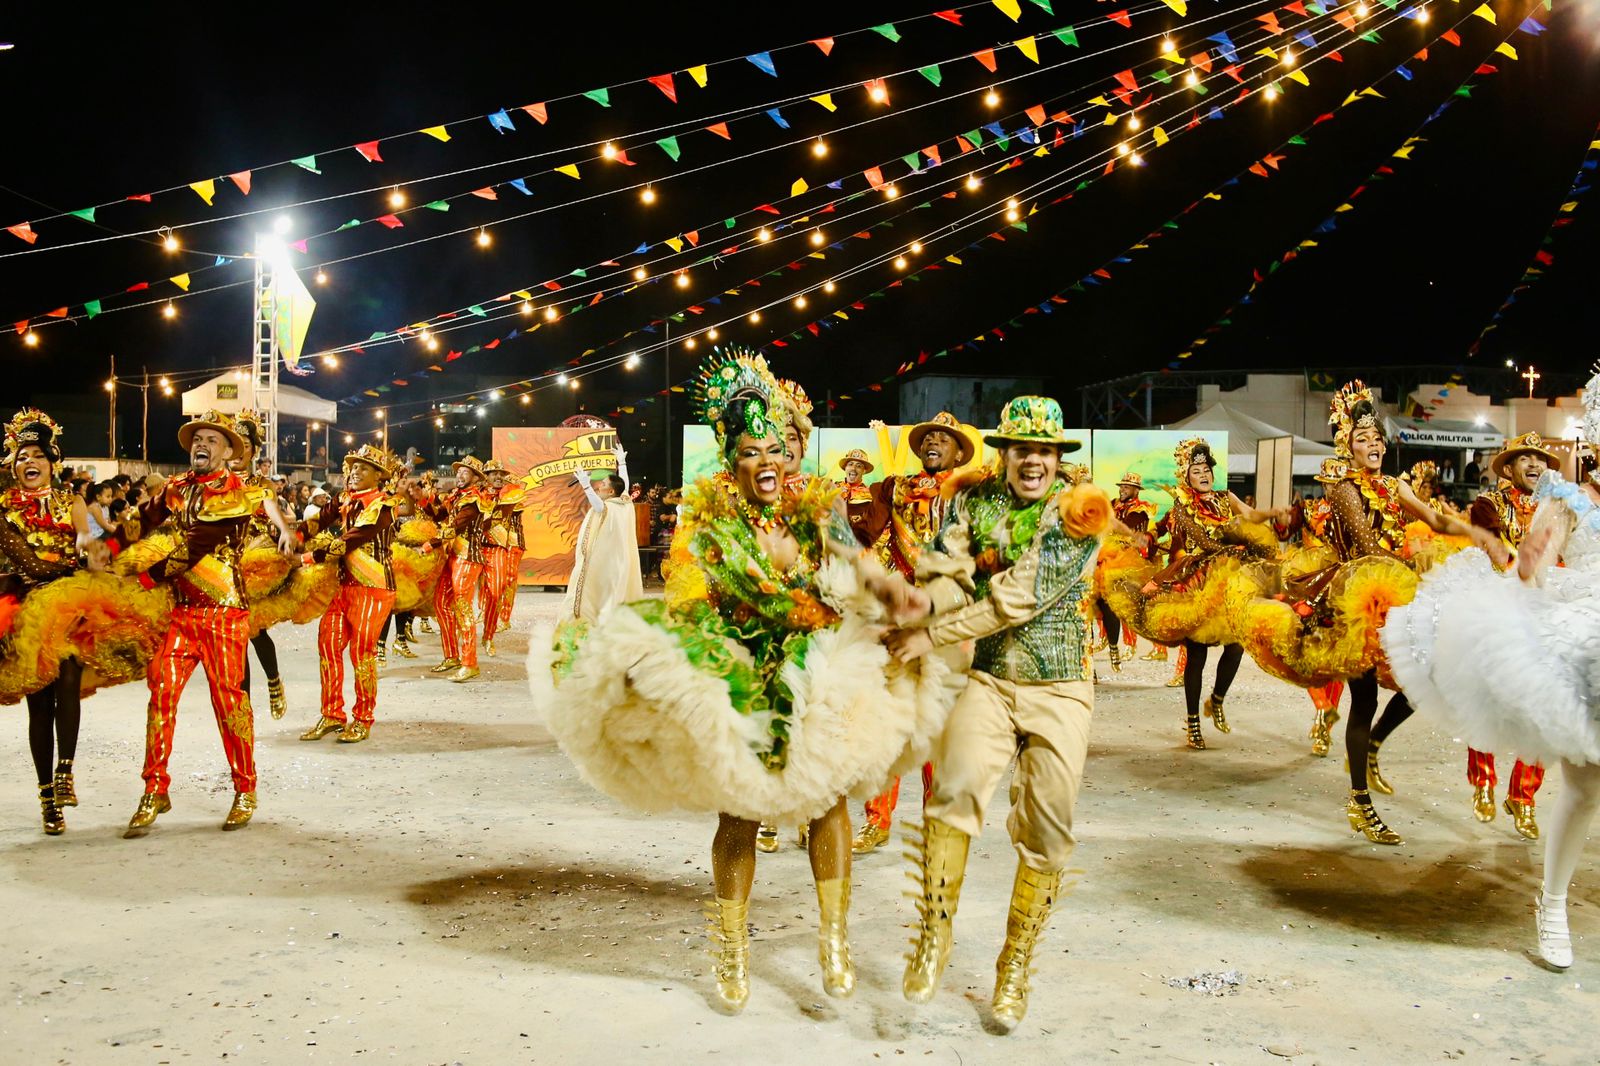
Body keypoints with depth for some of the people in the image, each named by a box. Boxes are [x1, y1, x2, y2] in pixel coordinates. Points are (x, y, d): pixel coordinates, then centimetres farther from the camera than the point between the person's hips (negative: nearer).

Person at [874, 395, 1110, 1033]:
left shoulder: (1078, 512, -8)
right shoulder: (974, 502, 5)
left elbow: (1019, 597, -16)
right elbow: (950, 572, -5)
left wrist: (933, 634, -15)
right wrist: (924, 599, -30)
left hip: (1061, 692, -1)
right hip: (989, 681, 1)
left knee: (1047, 832, 3)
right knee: (955, 786, -24)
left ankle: (1015, 968, 22)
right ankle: (936, 933, -6)